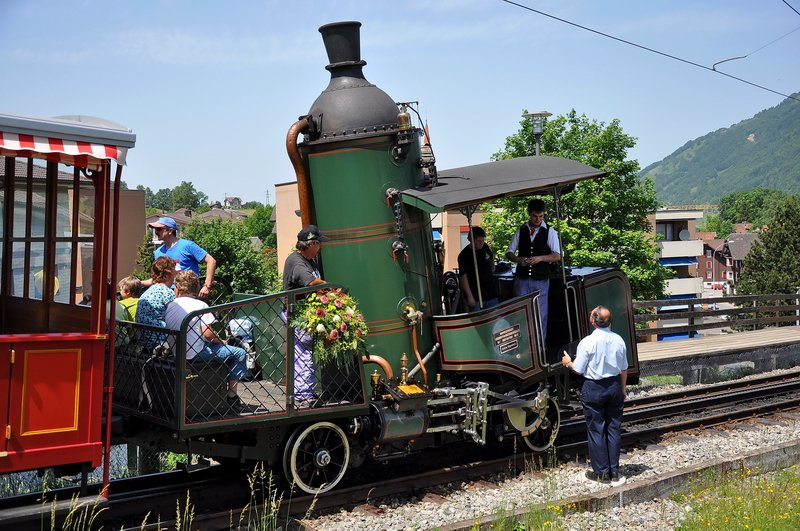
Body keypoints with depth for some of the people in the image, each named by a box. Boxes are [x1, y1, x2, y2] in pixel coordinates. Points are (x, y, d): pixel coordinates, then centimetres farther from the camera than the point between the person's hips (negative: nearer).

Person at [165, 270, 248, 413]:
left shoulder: (170, 306, 6)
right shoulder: (200, 305, -10)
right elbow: (207, 333, -18)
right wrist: (221, 341, 2)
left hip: (176, 353, 7)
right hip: (195, 354, -7)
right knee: (240, 353, 0)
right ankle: (232, 396, 2)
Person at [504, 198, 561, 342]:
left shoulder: (549, 232, -1)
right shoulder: (520, 231, 8)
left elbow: (557, 256, -7)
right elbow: (509, 252, 10)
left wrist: (540, 258, -21)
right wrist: (518, 259, -12)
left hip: (541, 280, -2)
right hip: (521, 278, 2)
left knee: (541, 314, 3)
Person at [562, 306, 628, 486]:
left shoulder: (587, 342, -16)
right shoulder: (618, 340, -2)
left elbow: (579, 370, -11)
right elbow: (624, 369, 7)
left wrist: (568, 362, 9)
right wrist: (622, 389, 19)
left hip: (593, 388, -4)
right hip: (614, 386, 4)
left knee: (596, 430, 7)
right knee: (613, 429, 11)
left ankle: (602, 472, 14)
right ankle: (614, 472, 15)